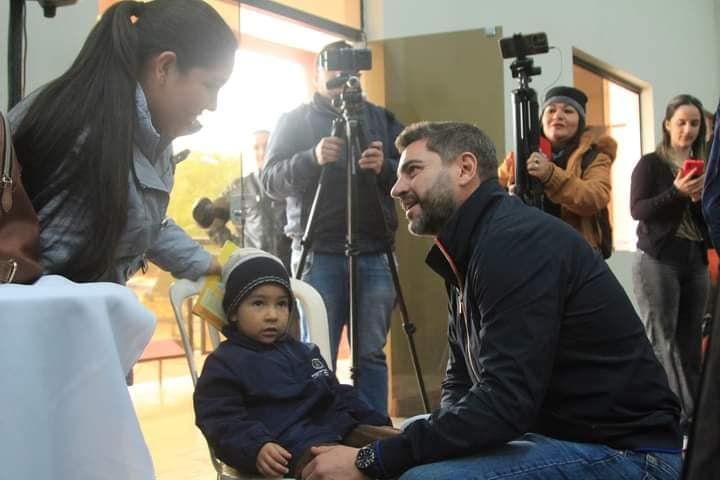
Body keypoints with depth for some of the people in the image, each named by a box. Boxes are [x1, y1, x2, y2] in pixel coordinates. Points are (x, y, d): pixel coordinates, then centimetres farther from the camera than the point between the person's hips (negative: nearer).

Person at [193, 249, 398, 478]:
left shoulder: (305, 352, 27)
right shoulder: (224, 364, 5)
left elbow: (339, 396, 30)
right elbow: (224, 423, -6)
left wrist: (375, 423, 15)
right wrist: (256, 449, -26)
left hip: (337, 431, 8)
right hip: (289, 449, -8)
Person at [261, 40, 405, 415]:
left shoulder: (382, 119, 15)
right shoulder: (295, 120, 10)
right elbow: (271, 180, 0)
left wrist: (386, 167, -13)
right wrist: (312, 158, -17)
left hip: (374, 254, 2)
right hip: (319, 254, -1)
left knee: (371, 354, 4)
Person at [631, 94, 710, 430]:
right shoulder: (650, 164, 0)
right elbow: (638, 210, -9)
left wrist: (700, 198, -6)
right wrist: (676, 192, -20)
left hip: (696, 262, 5)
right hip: (658, 261, -5)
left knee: (690, 342, 4)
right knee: (662, 340, -9)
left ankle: (690, 413, 9)